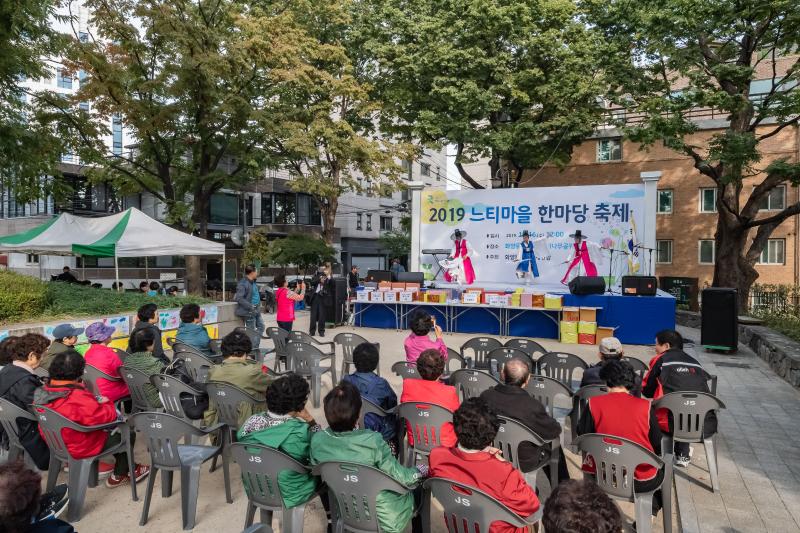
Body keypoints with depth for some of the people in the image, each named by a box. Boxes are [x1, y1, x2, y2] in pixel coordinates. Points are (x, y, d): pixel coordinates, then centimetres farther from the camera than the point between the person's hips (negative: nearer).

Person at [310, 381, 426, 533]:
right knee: (415, 486, 26)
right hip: (385, 519, -4)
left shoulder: (317, 440, -20)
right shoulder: (373, 442, -32)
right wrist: (422, 470, 0)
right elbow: (400, 477, -20)